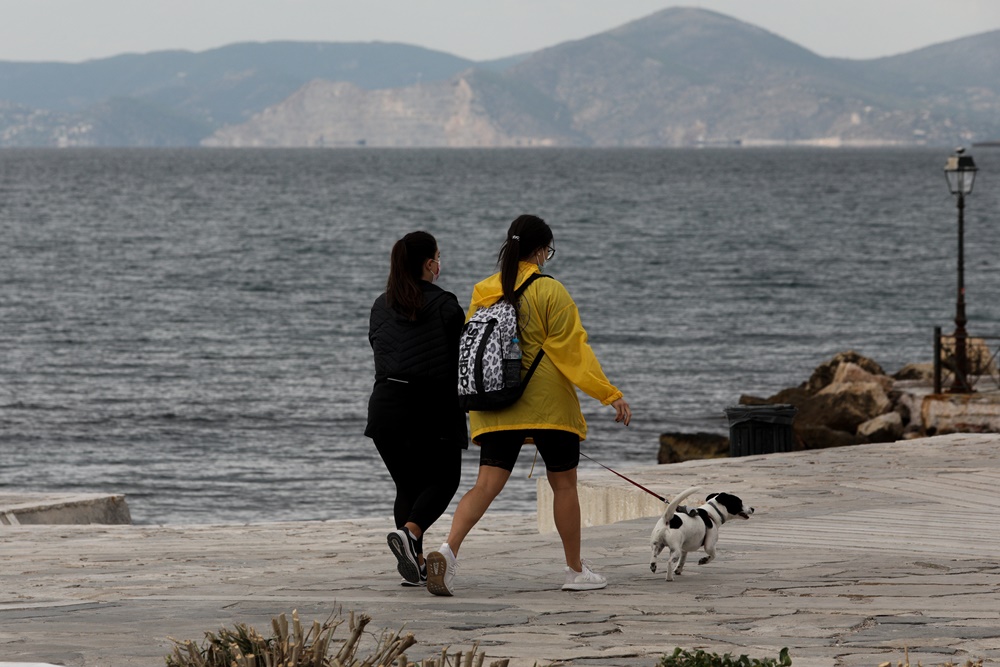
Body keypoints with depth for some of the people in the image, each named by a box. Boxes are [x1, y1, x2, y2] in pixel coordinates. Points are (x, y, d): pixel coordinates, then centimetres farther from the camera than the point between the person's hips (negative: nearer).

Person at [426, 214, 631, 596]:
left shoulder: (484, 293, 7)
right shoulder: (549, 292, -8)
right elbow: (573, 349, -10)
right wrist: (610, 395, -8)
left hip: (496, 406, 4)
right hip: (548, 403, -4)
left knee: (487, 485, -2)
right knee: (564, 483, 11)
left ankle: (448, 550, -26)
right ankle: (576, 571, 18)